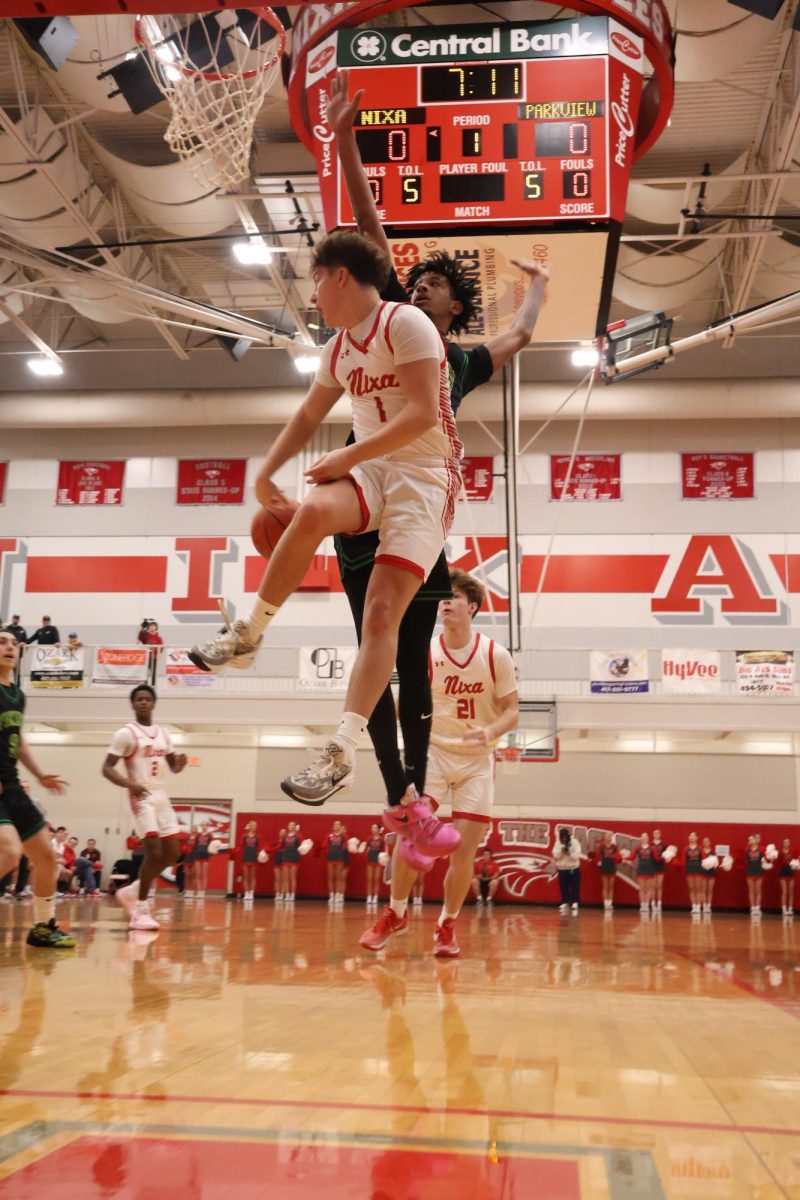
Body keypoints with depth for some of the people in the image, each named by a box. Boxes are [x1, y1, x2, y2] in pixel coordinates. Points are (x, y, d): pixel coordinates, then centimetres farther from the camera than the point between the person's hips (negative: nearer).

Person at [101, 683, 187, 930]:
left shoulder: (163, 733, 13)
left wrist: (180, 763, -4)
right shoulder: (126, 733, -7)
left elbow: (173, 767, 21)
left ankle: (132, 891, 21)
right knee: (154, 852, -16)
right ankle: (141, 911, -6)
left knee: (173, 852, 5)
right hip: (142, 797, -7)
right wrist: (128, 784, -29)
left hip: (161, 796, 7)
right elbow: (107, 768, -11)